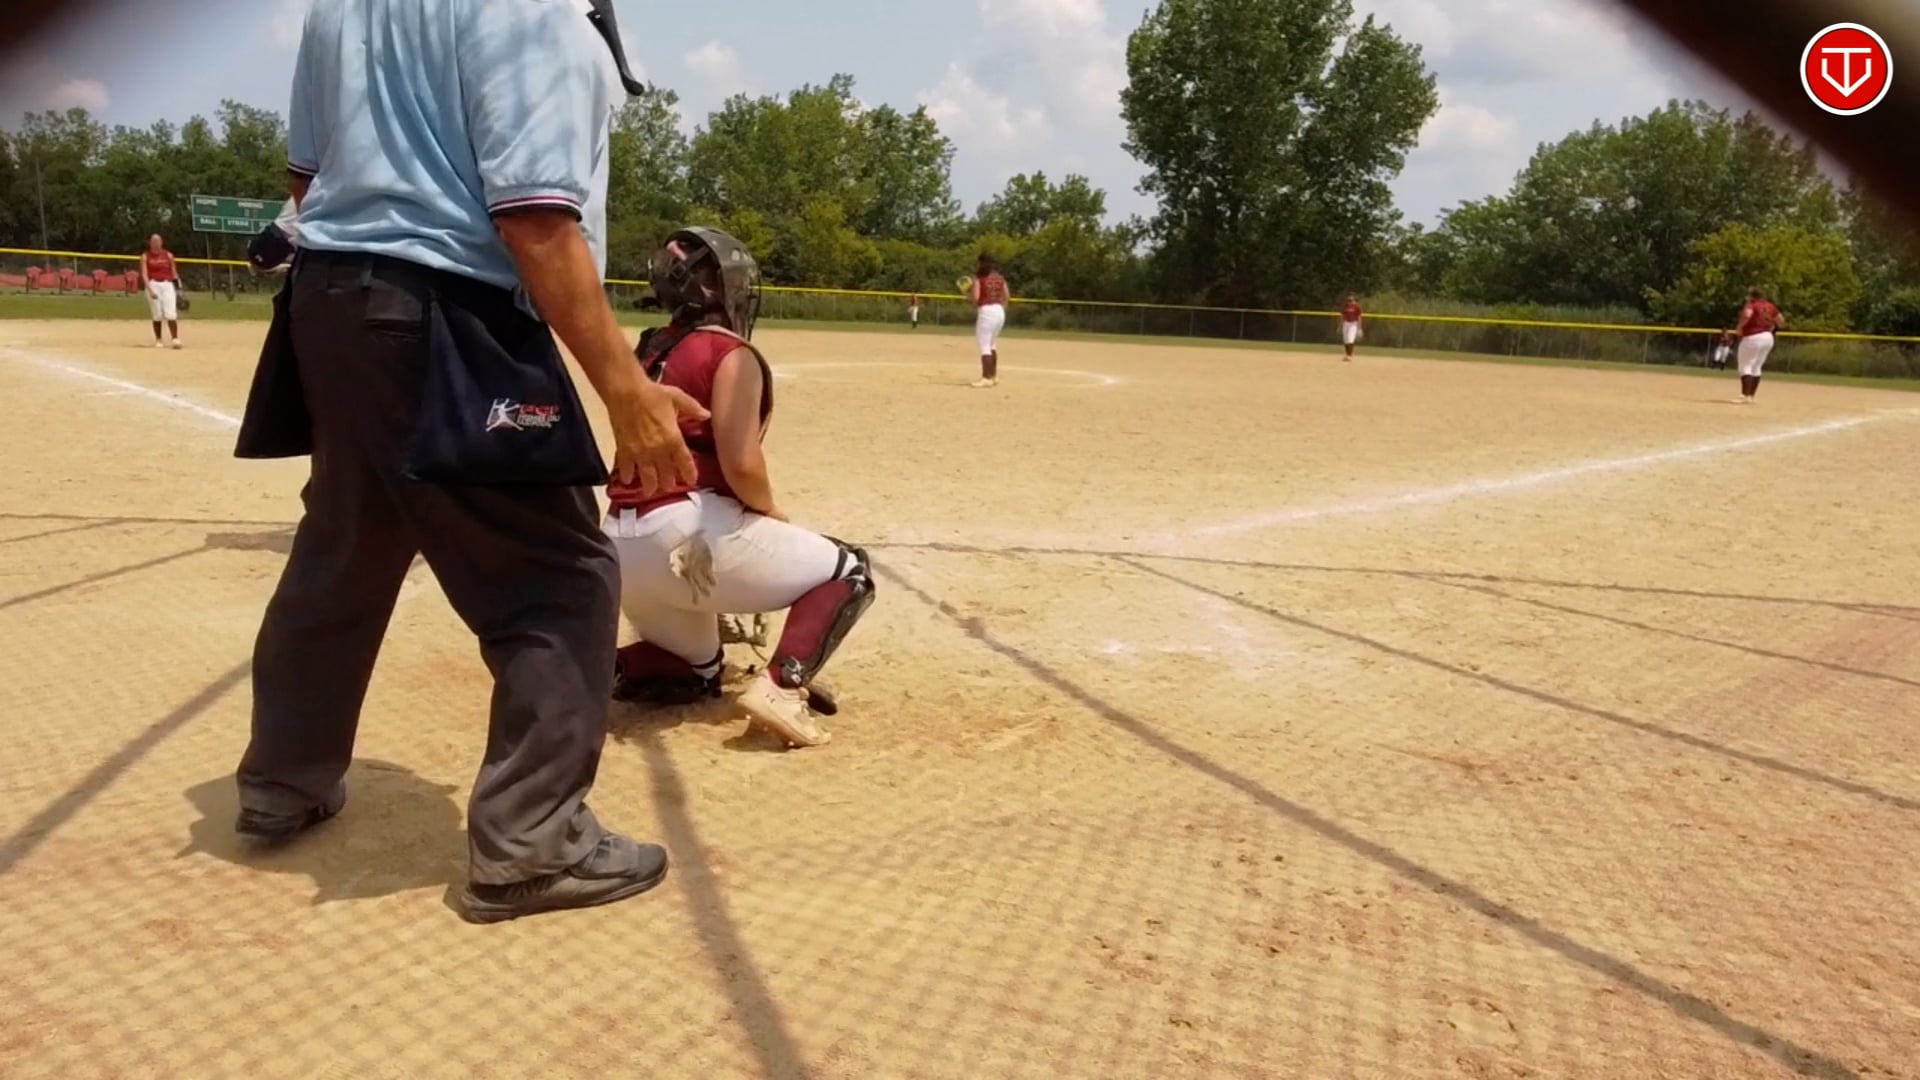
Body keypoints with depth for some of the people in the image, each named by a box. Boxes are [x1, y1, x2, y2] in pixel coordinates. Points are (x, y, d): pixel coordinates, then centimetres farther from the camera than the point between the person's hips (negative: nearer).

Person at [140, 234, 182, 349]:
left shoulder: (169, 255, 10)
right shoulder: (145, 256, 4)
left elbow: (174, 273, 12)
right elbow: (144, 275, -5)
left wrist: (177, 290, 6)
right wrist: (150, 290, -18)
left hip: (168, 285, 1)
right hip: (153, 285, -1)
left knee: (171, 314, -12)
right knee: (157, 315, 1)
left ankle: (175, 339, -15)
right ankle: (158, 340, 10)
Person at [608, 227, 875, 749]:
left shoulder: (650, 351, 17)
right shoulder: (731, 354, -5)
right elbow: (740, 465, -15)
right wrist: (773, 514, 3)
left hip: (624, 547, 8)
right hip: (688, 529, -8)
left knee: (697, 672, 27)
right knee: (849, 571, 7)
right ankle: (783, 687, -13)